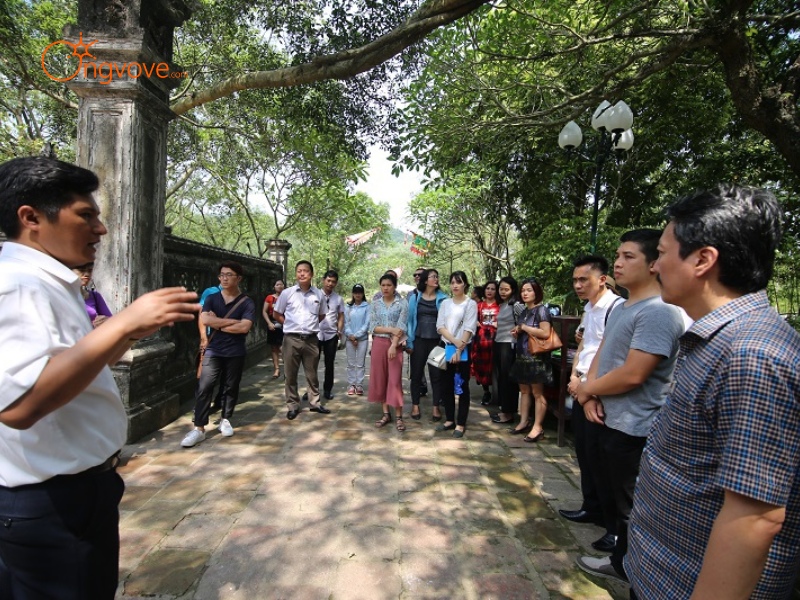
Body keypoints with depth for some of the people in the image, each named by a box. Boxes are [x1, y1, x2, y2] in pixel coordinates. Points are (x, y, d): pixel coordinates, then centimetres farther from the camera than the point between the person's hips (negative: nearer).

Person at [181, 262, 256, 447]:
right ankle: (199, 428, 1)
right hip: (213, 351, 1)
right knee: (204, 388, -4)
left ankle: (225, 420, 28)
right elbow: (204, 319, -12)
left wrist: (218, 324, -10)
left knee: (231, 388, 10)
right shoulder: (212, 298, 4)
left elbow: (244, 327, -17)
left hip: (235, 353, -1)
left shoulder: (247, 302, -4)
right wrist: (232, 321, -14)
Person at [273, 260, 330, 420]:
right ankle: (292, 406, 19)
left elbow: (321, 315, 17)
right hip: (292, 339, -1)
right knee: (290, 375, 7)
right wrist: (291, 324, 3)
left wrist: (310, 324, 7)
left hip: (311, 339, 1)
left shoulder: (318, 294, 2)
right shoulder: (287, 293, -3)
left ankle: (315, 403, 25)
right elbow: (276, 314, 7)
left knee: (312, 374, 13)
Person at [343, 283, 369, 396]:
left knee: (360, 364, 2)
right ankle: (351, 385, 12)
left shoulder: (367, 307, -1)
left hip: (362, 338, -2)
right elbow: (345, 322, 4)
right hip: (349, 338, 2)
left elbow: (367, 323, -5)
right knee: (351, 363, 6)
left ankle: (359, 385, 8)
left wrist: (356, 336, -10)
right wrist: (350, 335, -9)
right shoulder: (348, 307, 7)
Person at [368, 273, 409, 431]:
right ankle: (386, 413, 18)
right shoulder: (375, 304, 6)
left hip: (395, 344, -3)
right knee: (380, 378, 6)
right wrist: (391, 329, -13)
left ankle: (398, 416, 5)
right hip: (378, 343, 3)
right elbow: (373, 327, -1)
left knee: (395, 380, -4)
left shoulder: (402, 303, -2)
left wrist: (393, 345, -18)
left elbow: (401, 327, -9)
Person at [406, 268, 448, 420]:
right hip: (419, 340, 0)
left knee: (436, 374, 5)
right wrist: (409, 342, -3)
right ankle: (415, 406, 20)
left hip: (436, 341, 0)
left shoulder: (443, 298, 1)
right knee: (416, 373, 8)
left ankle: (436, 407, 16)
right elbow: (410, 319, 1)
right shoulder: (415, 297, 2)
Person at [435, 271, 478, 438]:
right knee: (446, 385, 9)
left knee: (462, 386, 1)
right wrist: (454, 341, -14)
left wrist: (459, 351, -15)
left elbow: (469, 329, -10)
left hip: (463, 350, -4)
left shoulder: (471, 304, -3)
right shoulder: (445, 303, 10)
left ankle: (461, 423, 9)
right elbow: (440, 326, 1)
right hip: (446, 348, 5)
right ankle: (449, 420, 21)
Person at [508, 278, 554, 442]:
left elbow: (545, 333, -23)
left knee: (537, 393, -1)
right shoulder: (524, 312, 15)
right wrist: (517, 332, 6)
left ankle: (538, 427, 6)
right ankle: (524, 422, 21)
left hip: (536, 357, -9)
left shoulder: (541, 310, -10)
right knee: (524, 391, 13)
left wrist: (523, 327, -16)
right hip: (522, 356, 9)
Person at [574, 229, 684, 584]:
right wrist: (591, 394, -6)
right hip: (609, 420, 10)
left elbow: (632, 375, -27)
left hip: (633, 429, -10)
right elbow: (602, 354, 12)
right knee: (613, 493, 24)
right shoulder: (621, 308, 10)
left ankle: (624, 566, 32)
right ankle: (622, 559, 45)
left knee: (630, 505, 10)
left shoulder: (658, 313, -23)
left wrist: (586, 389, -11)